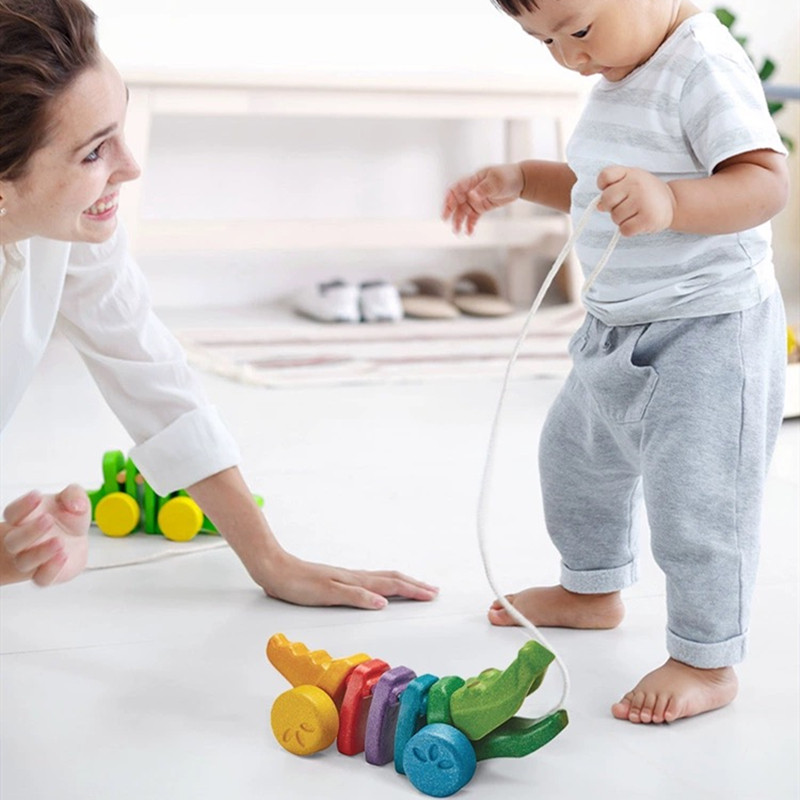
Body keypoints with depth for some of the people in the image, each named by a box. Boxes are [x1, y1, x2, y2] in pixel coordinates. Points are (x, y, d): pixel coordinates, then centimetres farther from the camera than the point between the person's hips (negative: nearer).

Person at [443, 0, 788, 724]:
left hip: (708, 329, -10)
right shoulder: (615, 75, 10)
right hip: (619, 328, 10)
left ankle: (707, 661, 8)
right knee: (574, 452, 23)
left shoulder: (704, 66, -20)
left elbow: (767, 181, -28)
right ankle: (592, 589, 45)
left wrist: (669, 201, -43)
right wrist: (520, 180, 10)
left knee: (694, 495, -10)